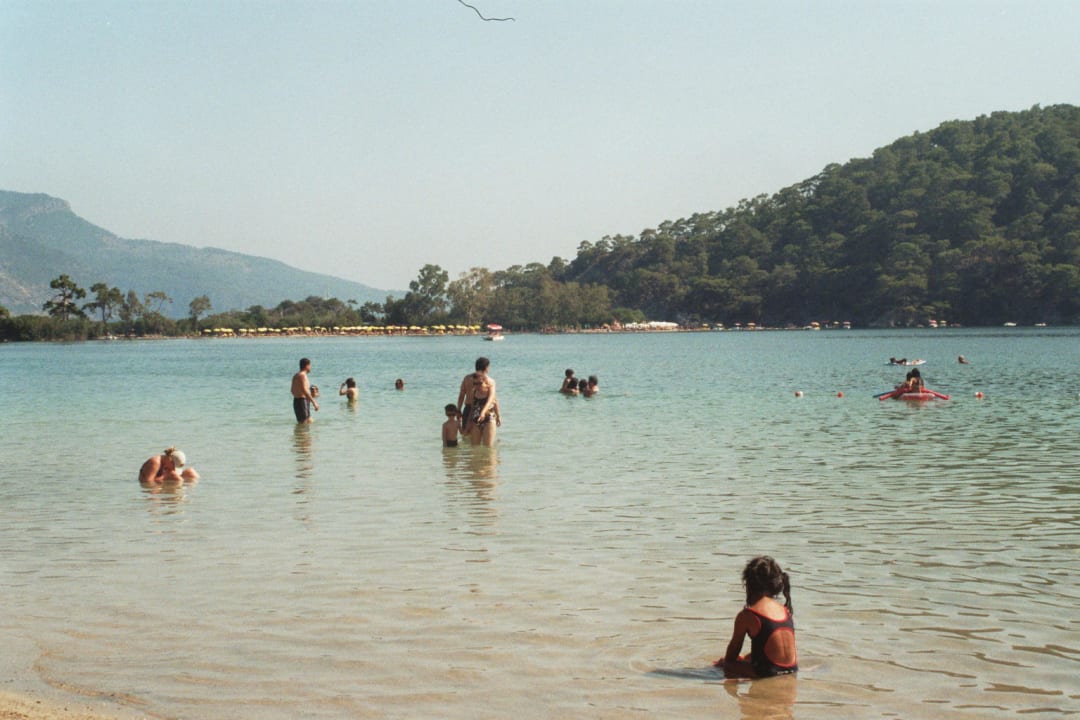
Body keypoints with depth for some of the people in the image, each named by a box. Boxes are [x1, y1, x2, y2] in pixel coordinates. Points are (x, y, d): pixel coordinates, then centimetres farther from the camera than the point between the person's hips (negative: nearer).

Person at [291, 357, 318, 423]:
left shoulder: (296, 376, 16)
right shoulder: (303, 375, -14)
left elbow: (293, 391, 24)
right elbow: (304, 390, -25)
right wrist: (314, 402, -25)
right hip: (302, 402, -10)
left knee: (310, 421, 15)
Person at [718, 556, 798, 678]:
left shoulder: (746, 615, -10)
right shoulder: (785, 610, 9)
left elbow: (734, 647, 3)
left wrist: (725, 662, 23)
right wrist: (746, 657, 33)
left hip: (768, 672, -7)